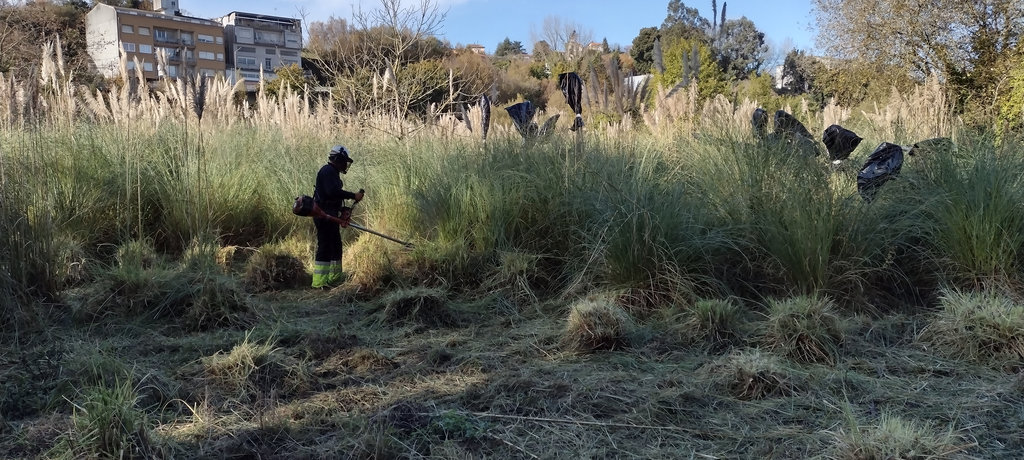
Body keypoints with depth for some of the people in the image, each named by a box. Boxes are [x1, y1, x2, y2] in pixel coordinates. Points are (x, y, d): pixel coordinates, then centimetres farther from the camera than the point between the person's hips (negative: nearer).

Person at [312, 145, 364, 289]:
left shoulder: (332, 173, 22)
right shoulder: (328, 171, -12)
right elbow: (333, 192, -26)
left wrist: (344, 211, 18)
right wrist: (354, 196, -23)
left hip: (330, 216, 11)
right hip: (324, 216, -11)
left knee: (336, 246, 15)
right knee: (325, 247, -11)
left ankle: (334, 279, 22)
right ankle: (319, 282, -10)